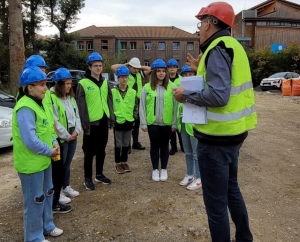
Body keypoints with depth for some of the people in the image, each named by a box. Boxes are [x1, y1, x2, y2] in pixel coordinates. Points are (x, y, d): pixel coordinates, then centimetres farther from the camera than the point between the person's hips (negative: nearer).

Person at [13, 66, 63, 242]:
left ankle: (47, 226, 42)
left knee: (47, 194, 23)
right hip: (31, 164, -10)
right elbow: (30, 140, -29)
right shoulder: (25, 108, -25)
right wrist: (50, 151, -17)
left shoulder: (38, 103, 8)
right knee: (35, 201, 5)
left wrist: (54, 143, -1)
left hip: (44, 160, 10)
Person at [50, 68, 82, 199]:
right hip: (60, 138, -7)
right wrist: (66, 135, -15)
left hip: (72, 136, 8)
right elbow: (54, 122, -20)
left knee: (67, 164, 18)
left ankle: (66, 187, 33)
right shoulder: (51, 98, -16)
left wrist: (76, 131, -3)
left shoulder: (71, 97, 11)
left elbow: (77, 115, 11)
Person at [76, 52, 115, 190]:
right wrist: (85, 125, -14)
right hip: (91, 123, -6)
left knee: (101, 150, 16)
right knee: (90, 152, 6)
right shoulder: (83, 83, -10)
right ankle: (88, 178, 20)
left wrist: (111, 119, 8)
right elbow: (81, 107, -12)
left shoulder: (105, 82, 9)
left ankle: (99, 175, 31)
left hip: (104, 122, 6)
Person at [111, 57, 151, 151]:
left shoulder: (140, 74, 8)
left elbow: (149, 69, 14)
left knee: (137, 123, 14)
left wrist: (139, 67, 6)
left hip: (138, 101, 5)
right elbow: (113, 67, -14)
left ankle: (136, 143, 27)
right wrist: (124, 65, -5)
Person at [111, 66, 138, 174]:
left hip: (129, 122, 3)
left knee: (126, 144, 13)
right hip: (117, 122, -2)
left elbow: (136, 106, 8)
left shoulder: (133, 92, 2)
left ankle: (124, 162, 28)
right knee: (118, 144, 8)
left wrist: (134, 118, 2)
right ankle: (118, 163, 21)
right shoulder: (112, 92, -7)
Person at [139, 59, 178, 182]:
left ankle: (164, 169, 26)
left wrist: (174, 123, -4)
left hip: (167, 123, 0)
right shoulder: (147, 87, -2)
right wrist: (143, 123, -4)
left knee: (164, 145, 13)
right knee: (154, 146, 11)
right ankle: (155, 169, 24)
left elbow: (175, 106, -2)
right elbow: (142, 106, 0)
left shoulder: (171, 87, -3)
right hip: (152, 122, 0)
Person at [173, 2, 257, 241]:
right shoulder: (232, 45, 12)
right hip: (233, 132, 10)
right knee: (231, 188, 24)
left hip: (217, 137, -10)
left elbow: (218, 96, -28)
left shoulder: (217, 50, -17)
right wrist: (201, 70, 12)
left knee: (216, 200, 3)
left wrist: (186, 94, -15)